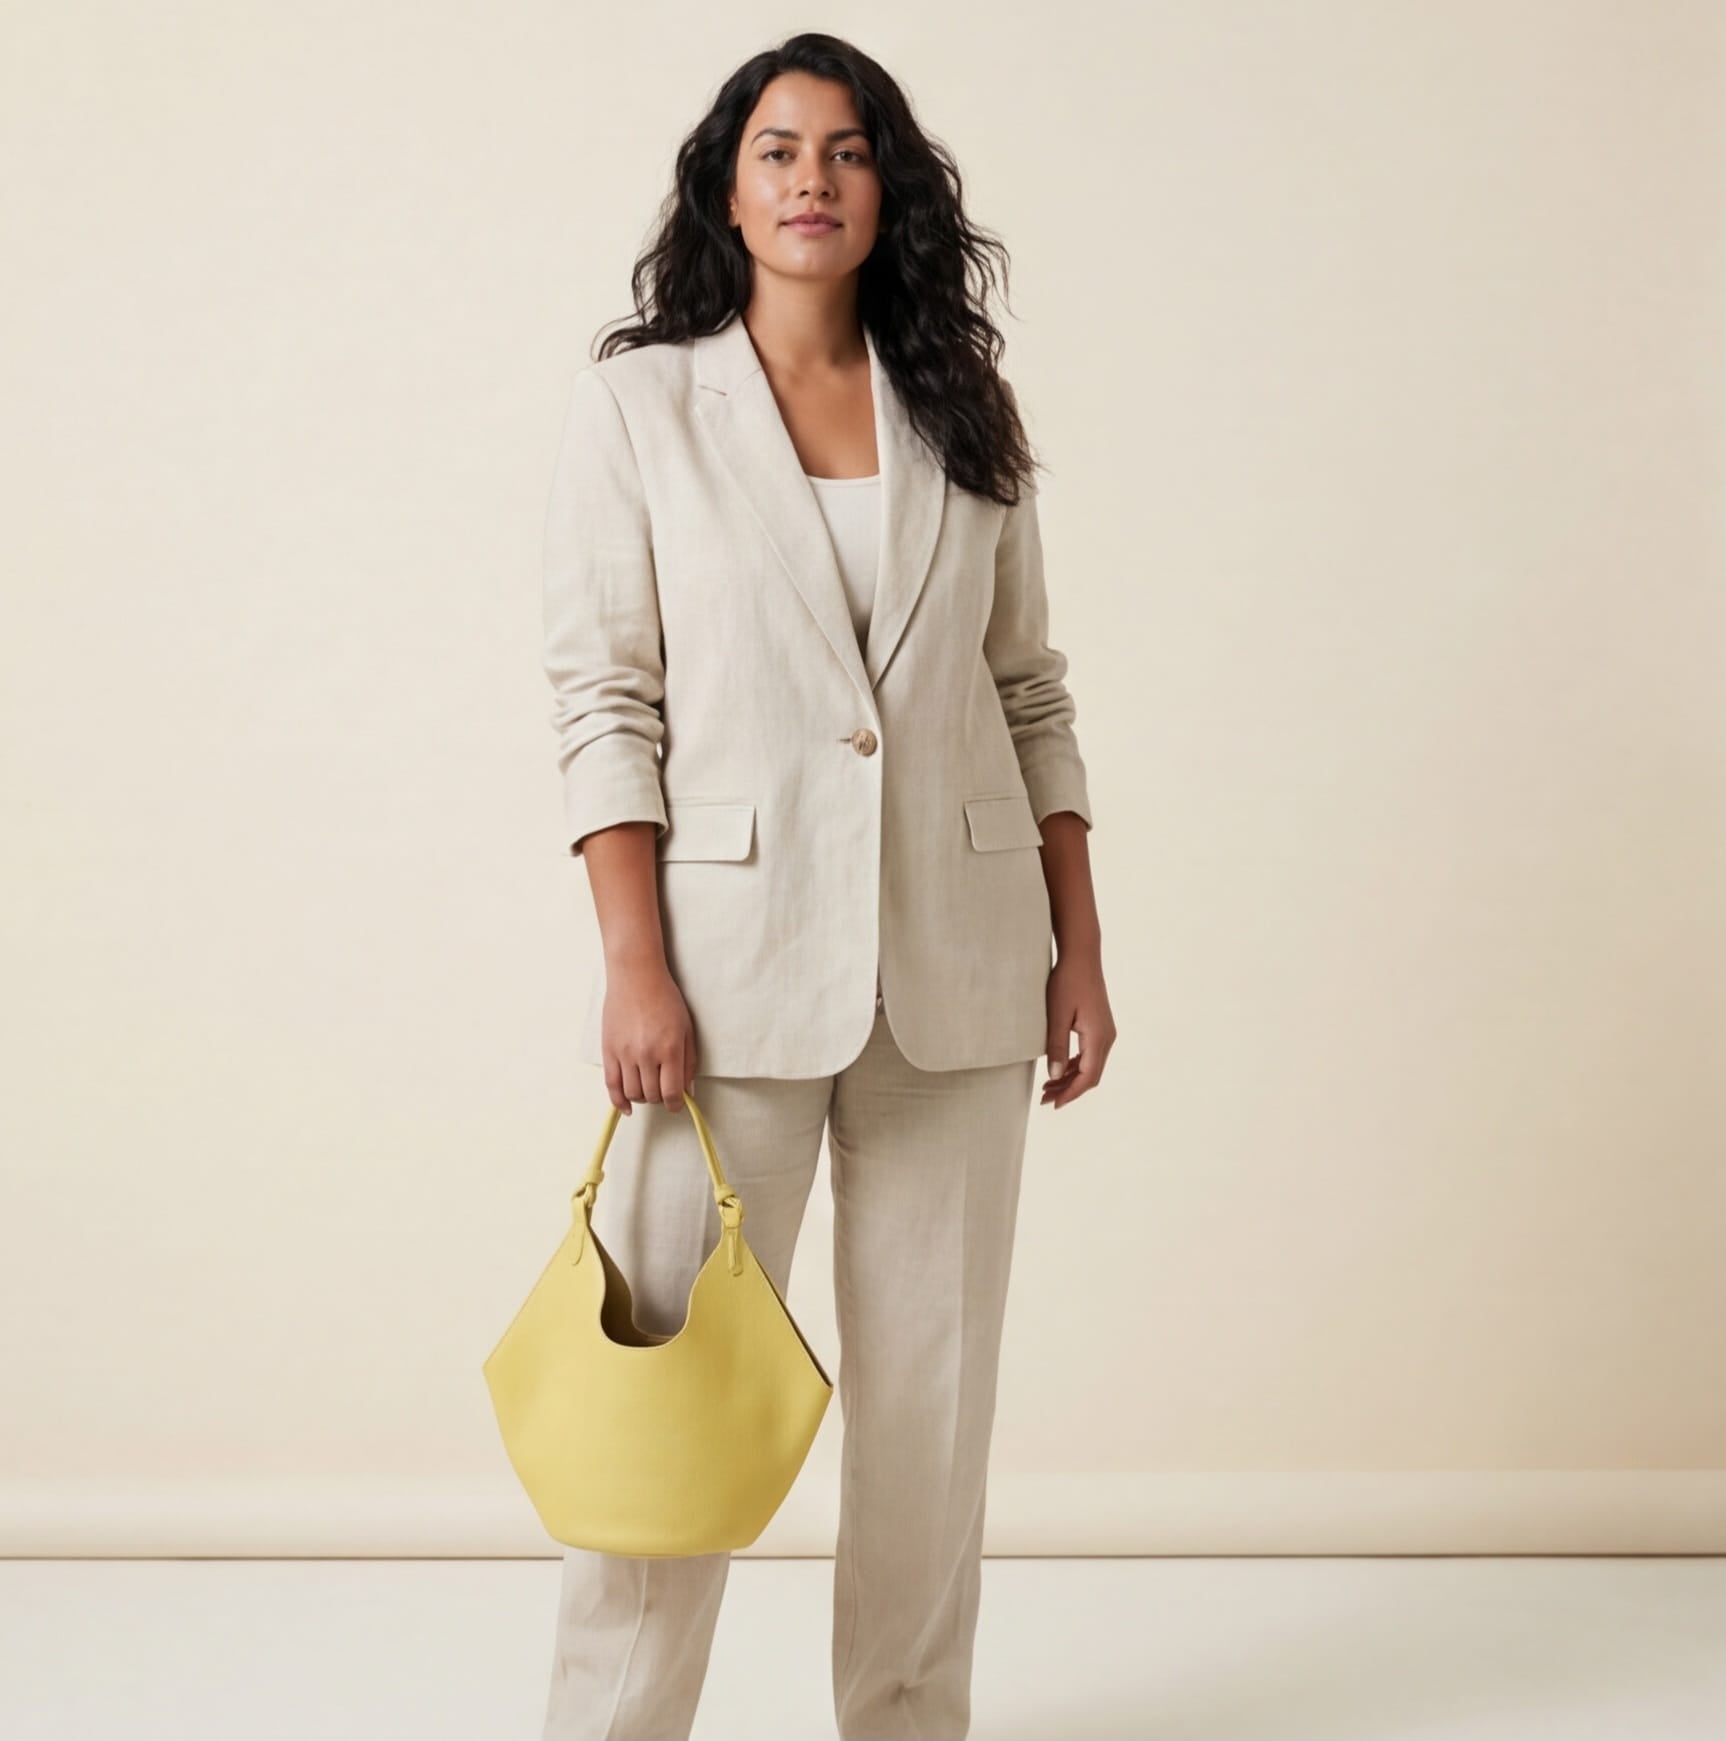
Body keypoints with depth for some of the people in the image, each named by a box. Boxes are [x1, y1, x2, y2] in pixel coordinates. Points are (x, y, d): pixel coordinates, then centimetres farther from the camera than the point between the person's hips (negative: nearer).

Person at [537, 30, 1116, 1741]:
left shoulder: (966, 418, 10)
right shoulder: (636, 406, 2)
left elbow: (1031, 695, 11)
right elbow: (604, 700, -3)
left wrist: (1079, 950, 7)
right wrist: (633, 962, -11)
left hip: (957, 964, 3)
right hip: (736, 950, -3)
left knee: (931, 1378, 9)